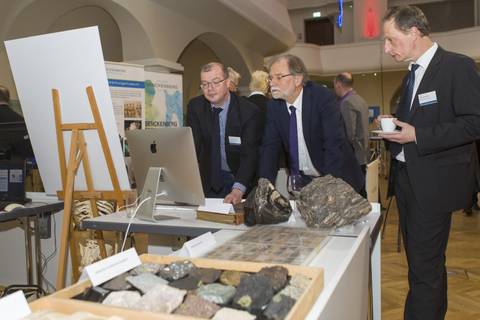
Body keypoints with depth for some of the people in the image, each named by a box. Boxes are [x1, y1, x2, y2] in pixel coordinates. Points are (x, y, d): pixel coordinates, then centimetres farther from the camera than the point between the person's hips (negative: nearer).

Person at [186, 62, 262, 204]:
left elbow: (249, 154, -21)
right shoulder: (194, 107, -3)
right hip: (209, 179, 2)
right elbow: (192, 146, -8)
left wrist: (238, 190, -36)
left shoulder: (248, 110, -14)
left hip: (240, 178, -2)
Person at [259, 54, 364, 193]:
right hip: (299, 179, 3)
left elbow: (335, 145, -25)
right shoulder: (273, 106, -5)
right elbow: (269, 148, -8)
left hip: (332, 177, -3)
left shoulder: (323, 98, -18)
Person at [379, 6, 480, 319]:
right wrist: (394, 126, 0)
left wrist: (417, 135, -21)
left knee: (424, 266, -5)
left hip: (433, 183, -8)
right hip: (407, 177, 9)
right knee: (422, 260, 19)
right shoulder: (413, 73, 14)